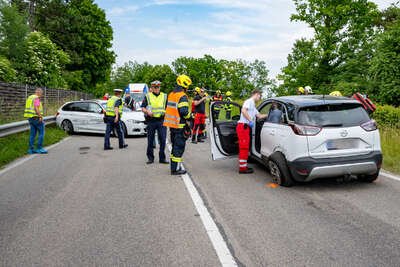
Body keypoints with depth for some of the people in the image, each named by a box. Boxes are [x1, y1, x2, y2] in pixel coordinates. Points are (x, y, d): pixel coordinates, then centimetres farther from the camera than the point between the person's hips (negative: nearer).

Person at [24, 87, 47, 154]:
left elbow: (29, 108, 20)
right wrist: (40, 116, -20)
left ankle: (31, 149, 9)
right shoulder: (36, 98, -12)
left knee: (32, 134, 10)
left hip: (30, 118, 9)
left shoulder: (29, 98, 18)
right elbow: (36, 108, -22)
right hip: (36, 117, -9)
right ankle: (39, 148, -3)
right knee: (41, 132, -2)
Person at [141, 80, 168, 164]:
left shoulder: (164, 96, 11)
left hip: (161, 120, 1)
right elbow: (143, 108, 5)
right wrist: (147, 112, -14)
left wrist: (165, 112, -4)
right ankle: (150, 158, 17)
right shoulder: (147, 96, 7)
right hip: (151, 121, 0)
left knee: (163, 140, -4)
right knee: (150, 140, 5)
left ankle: (162, 158, 6)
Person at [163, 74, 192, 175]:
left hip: (171, 124, 9)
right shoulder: (182, 96, -15)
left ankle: (173, 167, 24)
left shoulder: (171, 94, 13)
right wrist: (189, 115, -6)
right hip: (179, 125, -9)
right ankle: (175, 169, 0)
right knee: (179, 147, -2)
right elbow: (184, 111, -24)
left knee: (175, 145, 17)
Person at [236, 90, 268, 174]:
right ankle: (242, 168, -5)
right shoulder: (249, 101, -4)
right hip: (243, 126, -10)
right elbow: (243, 110, -21)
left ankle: (243, 166, 20)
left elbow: (259, 116, 30)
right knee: (244, 148, -8)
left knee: (245, 148, 13)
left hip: (246, 127, 10)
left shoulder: (253, 106, 26)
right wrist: (250, 120, -20)